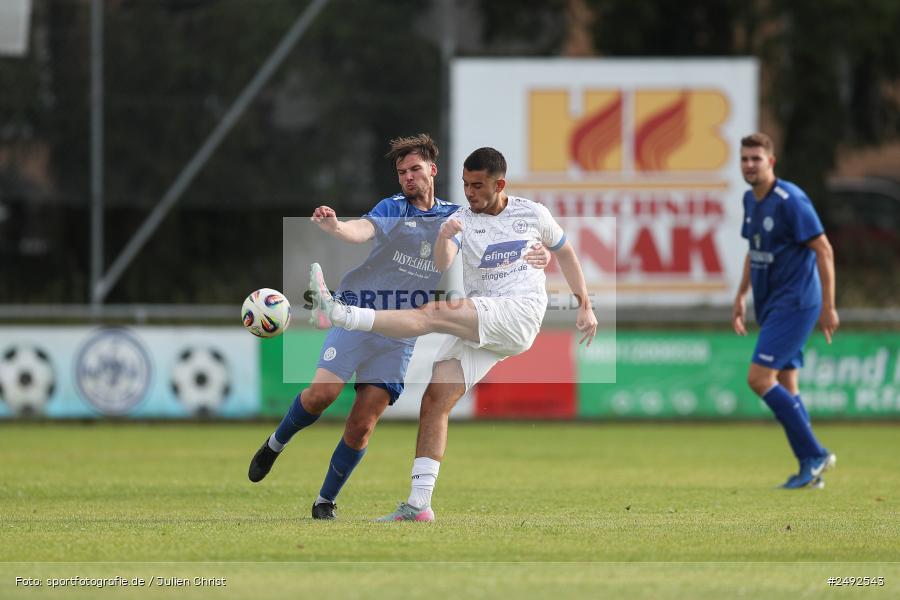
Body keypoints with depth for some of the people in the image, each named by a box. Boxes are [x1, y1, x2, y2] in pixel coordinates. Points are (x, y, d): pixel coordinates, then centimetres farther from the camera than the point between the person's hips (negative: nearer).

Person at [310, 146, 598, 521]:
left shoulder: (532, 214, 8)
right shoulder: (461, 221, 7)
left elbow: (564, 252, 24)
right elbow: (442, 264, -13)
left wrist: (585, 306, 22)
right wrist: (443, 239, -35)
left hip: (520, 312, -4)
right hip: (477, 328, 4)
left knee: (433, 314, -27)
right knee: (435, 400, -10)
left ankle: (342, 315, -36)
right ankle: (418, 504, -10)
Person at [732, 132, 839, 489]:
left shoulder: (790, 201, -17)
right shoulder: (750, 200, 10)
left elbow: (824, 251, -16)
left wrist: (828, 307, -17)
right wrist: (740, 297, 19)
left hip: (794, 304, -9)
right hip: (770, 306, 9)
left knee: (759, 379, -15)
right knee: (784, 388, 8)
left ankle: (814, 454, -7)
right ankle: (811, 469, 13)